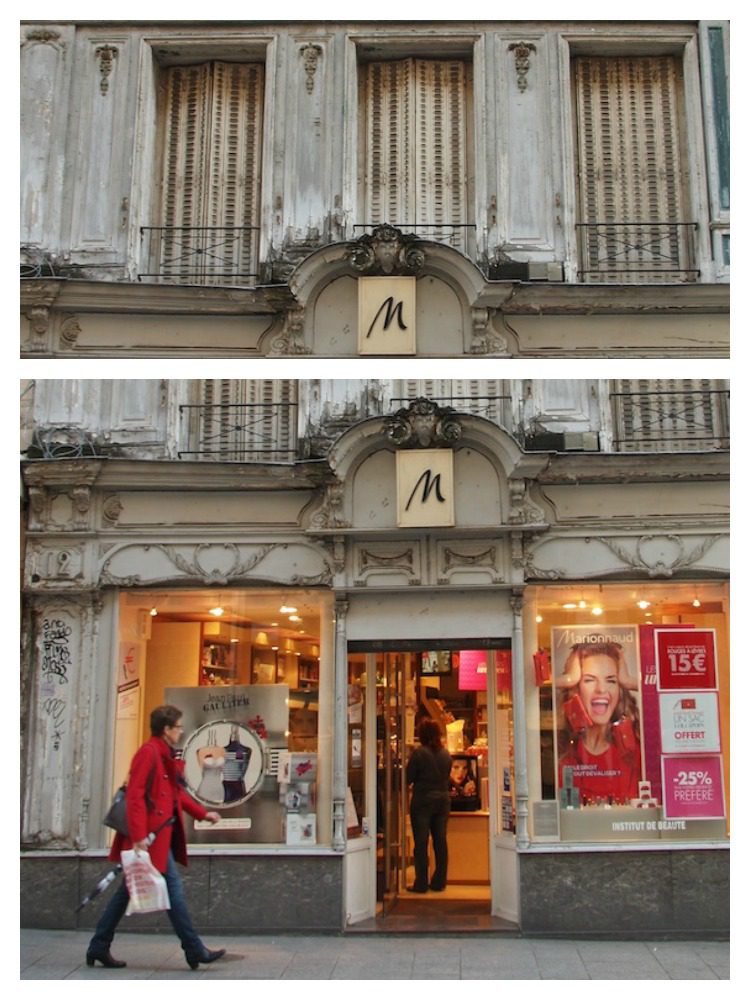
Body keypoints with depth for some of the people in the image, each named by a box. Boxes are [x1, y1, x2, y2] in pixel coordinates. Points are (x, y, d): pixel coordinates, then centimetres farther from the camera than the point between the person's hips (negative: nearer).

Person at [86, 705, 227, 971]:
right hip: (151, 836, -10)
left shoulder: (165, 755, 16)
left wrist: (203, 813, 24)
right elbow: (134, 795, -20)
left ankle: (99, 948, 20)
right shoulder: (148, 752, -14)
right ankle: (195, 951, 2)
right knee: (173, 886, -5)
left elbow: (177, 792, 26)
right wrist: (139, 836, -25)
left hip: (159, 834, 10)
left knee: (129, 890, 13)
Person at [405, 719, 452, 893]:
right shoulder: (446, 754, 3)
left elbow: (408, 777, -10)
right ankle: (439, 882, 15)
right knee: (440, 841, 10)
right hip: (443, 799, 5)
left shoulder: (418, 753, -13)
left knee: (421, 843, 2)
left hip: (422, 801, -5)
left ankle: (421, 883, 5)